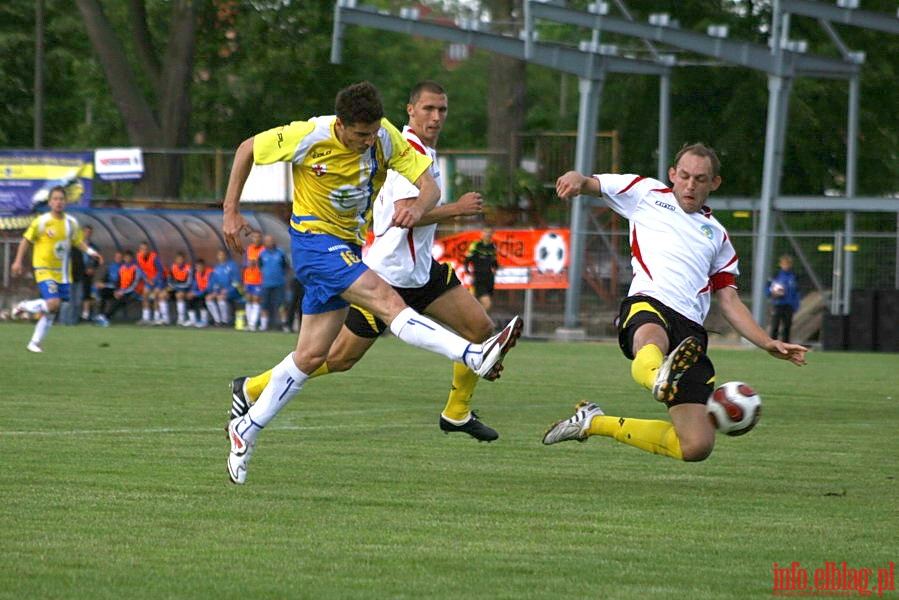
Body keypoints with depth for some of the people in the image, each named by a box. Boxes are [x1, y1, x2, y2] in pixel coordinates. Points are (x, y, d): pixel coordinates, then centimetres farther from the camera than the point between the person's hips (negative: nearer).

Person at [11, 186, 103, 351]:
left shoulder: (71, 223, 3)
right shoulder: (41, 222, -10)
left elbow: (77, 241, 17)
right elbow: (26, 240, -1)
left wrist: (90, 252, 0)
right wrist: (18, 261, -4)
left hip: (63, 273, 5)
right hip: (44, 270, -5)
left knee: (50, 311, 7)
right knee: (53, 303, -22)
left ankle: (35, 343, 19)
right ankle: (23, 307, 5)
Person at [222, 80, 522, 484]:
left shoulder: (386, 138, -10)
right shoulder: (310, 137, -19)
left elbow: (429, 185, -13)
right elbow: (248, 149, -4)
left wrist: (417, 208, -37)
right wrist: (230, 212, -5)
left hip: (349, 246, 6)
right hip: (314, 240, -6)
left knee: (311, 356, 9)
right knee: (387, 300, -26)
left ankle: (247, 429, 22)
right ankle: (476, 357, -40)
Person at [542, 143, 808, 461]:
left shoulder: (717, 235, 33)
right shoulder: (648, 194, 24)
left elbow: (729, 300, 31)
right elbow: (592, 184, 19)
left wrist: (768, 344, 18)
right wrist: (577, 179, -7)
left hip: (691, 333, 4)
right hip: (647, 304, -4)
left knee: (697, 447, -10)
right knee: (652, 339, -44)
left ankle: (595, 423, 7)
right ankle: (659, 377, -80)